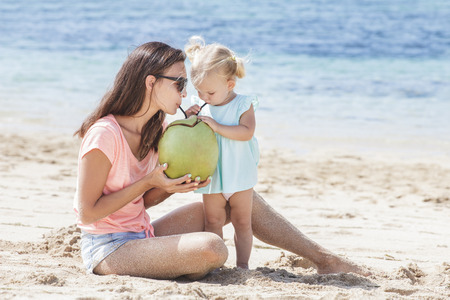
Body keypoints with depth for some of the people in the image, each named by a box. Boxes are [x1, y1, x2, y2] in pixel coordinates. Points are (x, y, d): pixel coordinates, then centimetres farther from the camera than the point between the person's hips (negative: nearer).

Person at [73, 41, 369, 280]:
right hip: (108, 248, -9)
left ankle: (322, 258, 15)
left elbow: (143, 200, 11)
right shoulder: (104, 135, -22)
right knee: (211, 248, -32)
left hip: (142, 233, 9)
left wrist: (179, 183, -8)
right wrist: (149, 181, -18)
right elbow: (87, 213, -19)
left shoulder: (155, 127, 6)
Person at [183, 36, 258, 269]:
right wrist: (190, 120, -13)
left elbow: (247, 132, -25)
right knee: (213, 222, 4)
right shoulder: (201, 107, 1)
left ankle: (242, 264, 13)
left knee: (242, 222, 7)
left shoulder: (243, 105, -10)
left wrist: (217, 126, -29)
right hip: (211, 176, 3)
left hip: (239, 174, -3)